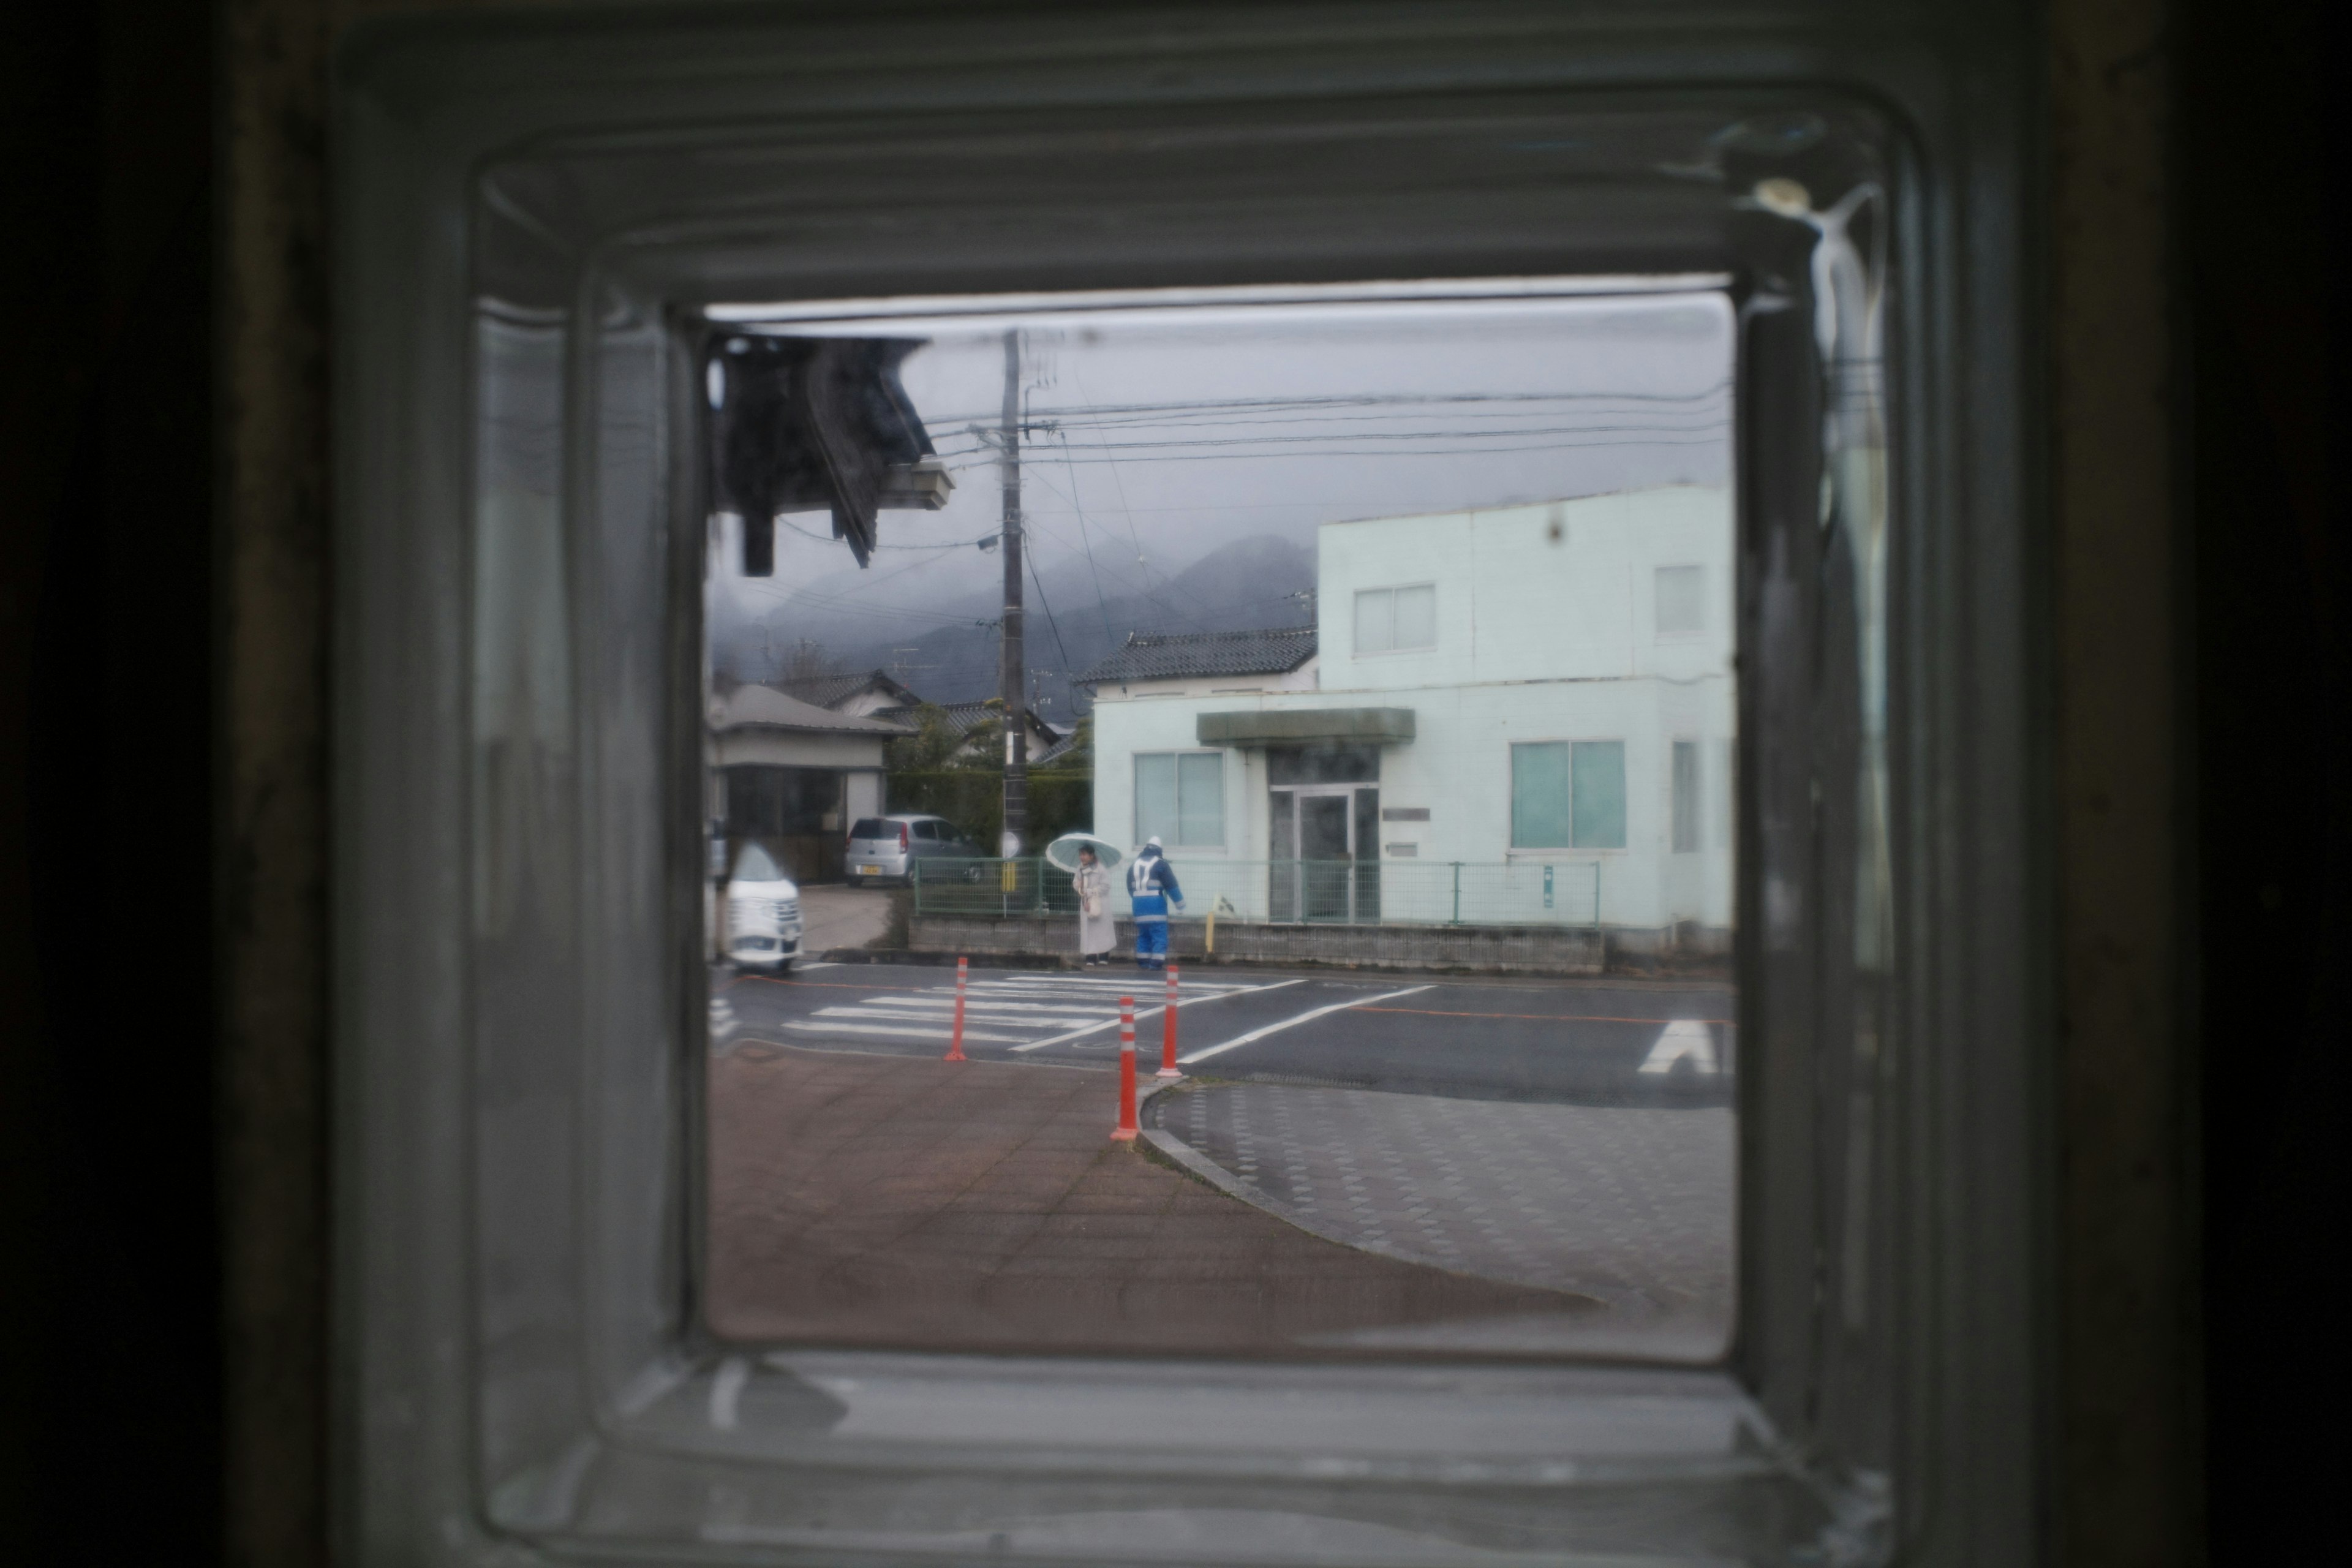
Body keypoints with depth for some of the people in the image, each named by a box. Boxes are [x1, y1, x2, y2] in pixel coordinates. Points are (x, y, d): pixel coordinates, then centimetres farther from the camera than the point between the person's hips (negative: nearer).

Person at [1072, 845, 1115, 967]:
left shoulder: (1100, 869, -12)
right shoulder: (1080, 869, 9)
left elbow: (1105, 886, -15)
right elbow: (1076, 882, 16)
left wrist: (1089, 892, -17)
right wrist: (1077, 885, -8)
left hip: (1100, 904, -5)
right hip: (1086, 903, 5)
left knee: (1101, 929, 0)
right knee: (1088, 929, 1)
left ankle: (1104, 957, 9)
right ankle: (1090, 958, 3)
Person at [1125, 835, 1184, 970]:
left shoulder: (1134, 865, 15)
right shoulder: (1160, 864, -2)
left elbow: (1130, 888, 19)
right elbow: (1171, 885, -5)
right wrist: (1180, 903, 3)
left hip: (1139, 904, 6)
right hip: (1156, 903, -6)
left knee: (1143, 934, 14)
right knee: (1159, 935, -4)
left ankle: (1143, 962, 14)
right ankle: (1157, 962, -10)